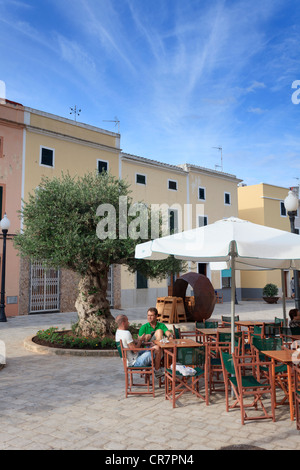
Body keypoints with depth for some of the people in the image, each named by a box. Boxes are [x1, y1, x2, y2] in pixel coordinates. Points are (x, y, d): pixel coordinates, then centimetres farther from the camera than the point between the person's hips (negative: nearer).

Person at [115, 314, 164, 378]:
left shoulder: (118, 332, 6)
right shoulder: (126, 333, -26)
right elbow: (135, 350, -23)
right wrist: (140, 340, -9)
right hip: (134, 362, -10)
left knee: (151, 347, 22)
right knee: (157, 349, -8)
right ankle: (157, 371, 8)